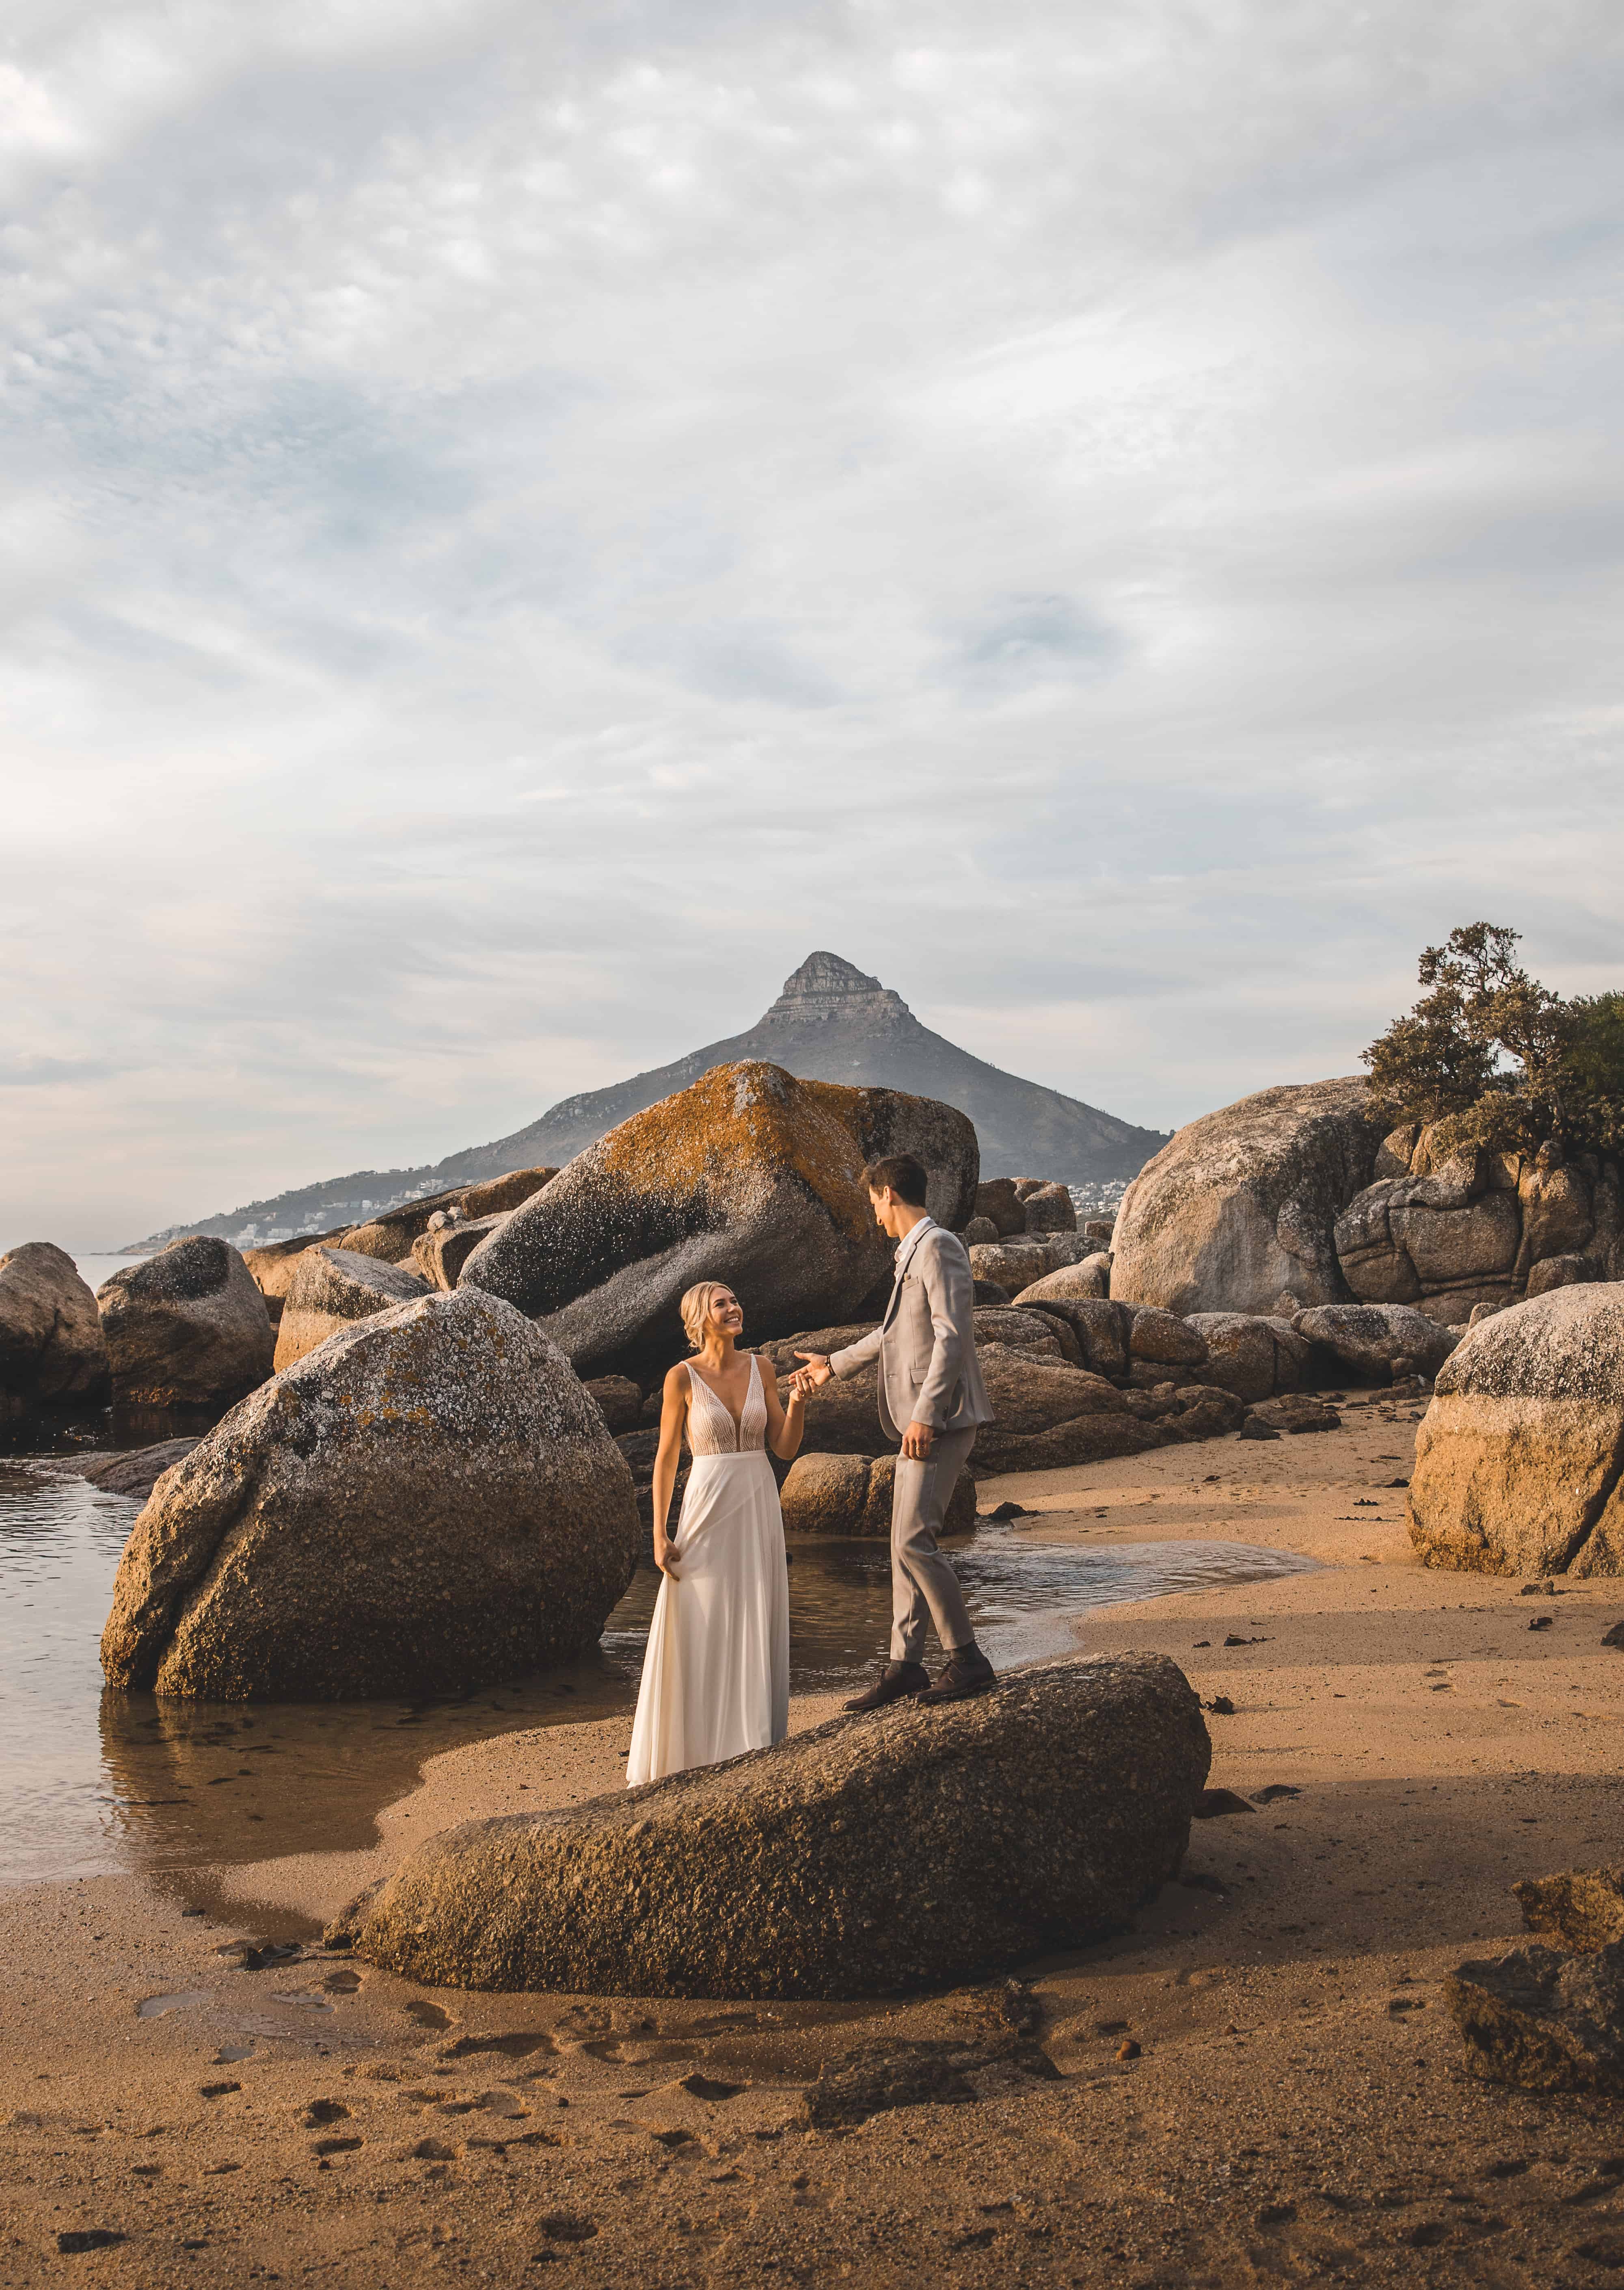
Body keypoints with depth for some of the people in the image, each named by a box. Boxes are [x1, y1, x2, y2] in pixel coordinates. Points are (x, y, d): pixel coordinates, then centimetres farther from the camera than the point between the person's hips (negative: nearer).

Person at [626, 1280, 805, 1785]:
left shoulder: (760, 1370, 5)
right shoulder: (682, 1378, -5)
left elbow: (785, 1449, 5)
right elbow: (666, 1459, -3)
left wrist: (799, 1402, -13)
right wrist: (660, 1535, -7)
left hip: (759, 1508, 4)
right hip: (708, 1509, -4)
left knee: (756, 1631, 6)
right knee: (700, 1634, -1)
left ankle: (753, 1748, 16)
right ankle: (694, 1752, 10)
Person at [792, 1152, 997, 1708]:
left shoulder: (938, 1247, -11)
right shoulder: (911, 1253, 20)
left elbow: (951, 1336, -21)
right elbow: (896, 1333, 34)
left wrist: (924, 1414, -25)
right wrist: (835, 1365, 43)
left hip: (941, 1419, -10)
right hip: (919, 1423, 10)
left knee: (914, 1540, -14)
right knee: (906, 1543, 10)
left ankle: (968, 1661, -6)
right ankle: (904, 1664, 15)